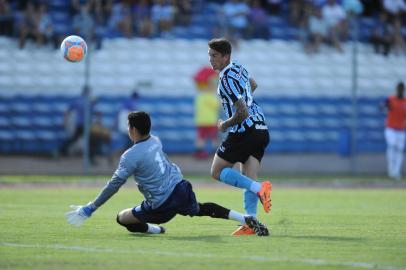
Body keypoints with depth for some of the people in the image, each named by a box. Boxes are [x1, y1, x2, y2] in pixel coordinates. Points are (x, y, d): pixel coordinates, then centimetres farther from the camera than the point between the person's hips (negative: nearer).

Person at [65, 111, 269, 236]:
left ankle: (156, 230, 3)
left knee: (122, 219, 8)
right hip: (181, 190, 6)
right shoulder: (155, 141, 3)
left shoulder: (130, 156, -15)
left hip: (161, 206, -6)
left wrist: (90, 209, -12)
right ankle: (246, 219, 22)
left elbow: (114, 185, -16)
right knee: (202, 209, 33)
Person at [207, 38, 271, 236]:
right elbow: (253, 85, 35)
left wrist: (225, 125, -6)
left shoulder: (227, 80, -17)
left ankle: (259, 188, -16)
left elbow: (242, 112, -22)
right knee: (248, 180, 5)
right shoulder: (238, 67, 12)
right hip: (261, 129, 9)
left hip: (244, 131, -9)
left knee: (217, 171, 1)